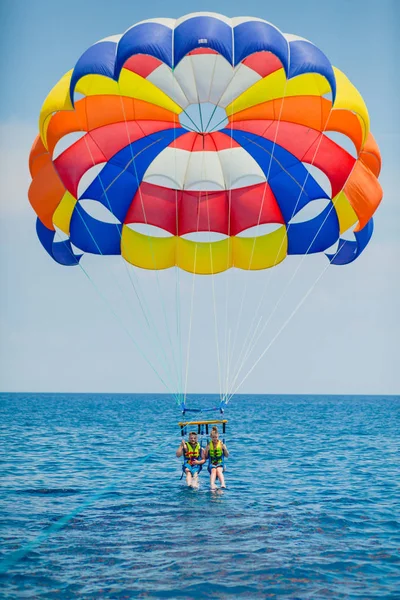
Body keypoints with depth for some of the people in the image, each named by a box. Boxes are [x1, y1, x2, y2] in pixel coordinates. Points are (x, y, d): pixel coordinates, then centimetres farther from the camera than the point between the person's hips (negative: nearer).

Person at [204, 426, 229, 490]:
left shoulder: (221, 444, 3)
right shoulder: (209, 445, 6)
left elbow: (227, 456, 4)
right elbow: (206, 457, 9)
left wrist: (224, 448, -13)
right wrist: (207, 450, -8)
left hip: (220, 463, 0)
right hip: (211, 464, 0)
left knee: (218, 470, -34)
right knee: (213, 470, -32)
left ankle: (223, 484, -55)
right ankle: (212, 485, -56)